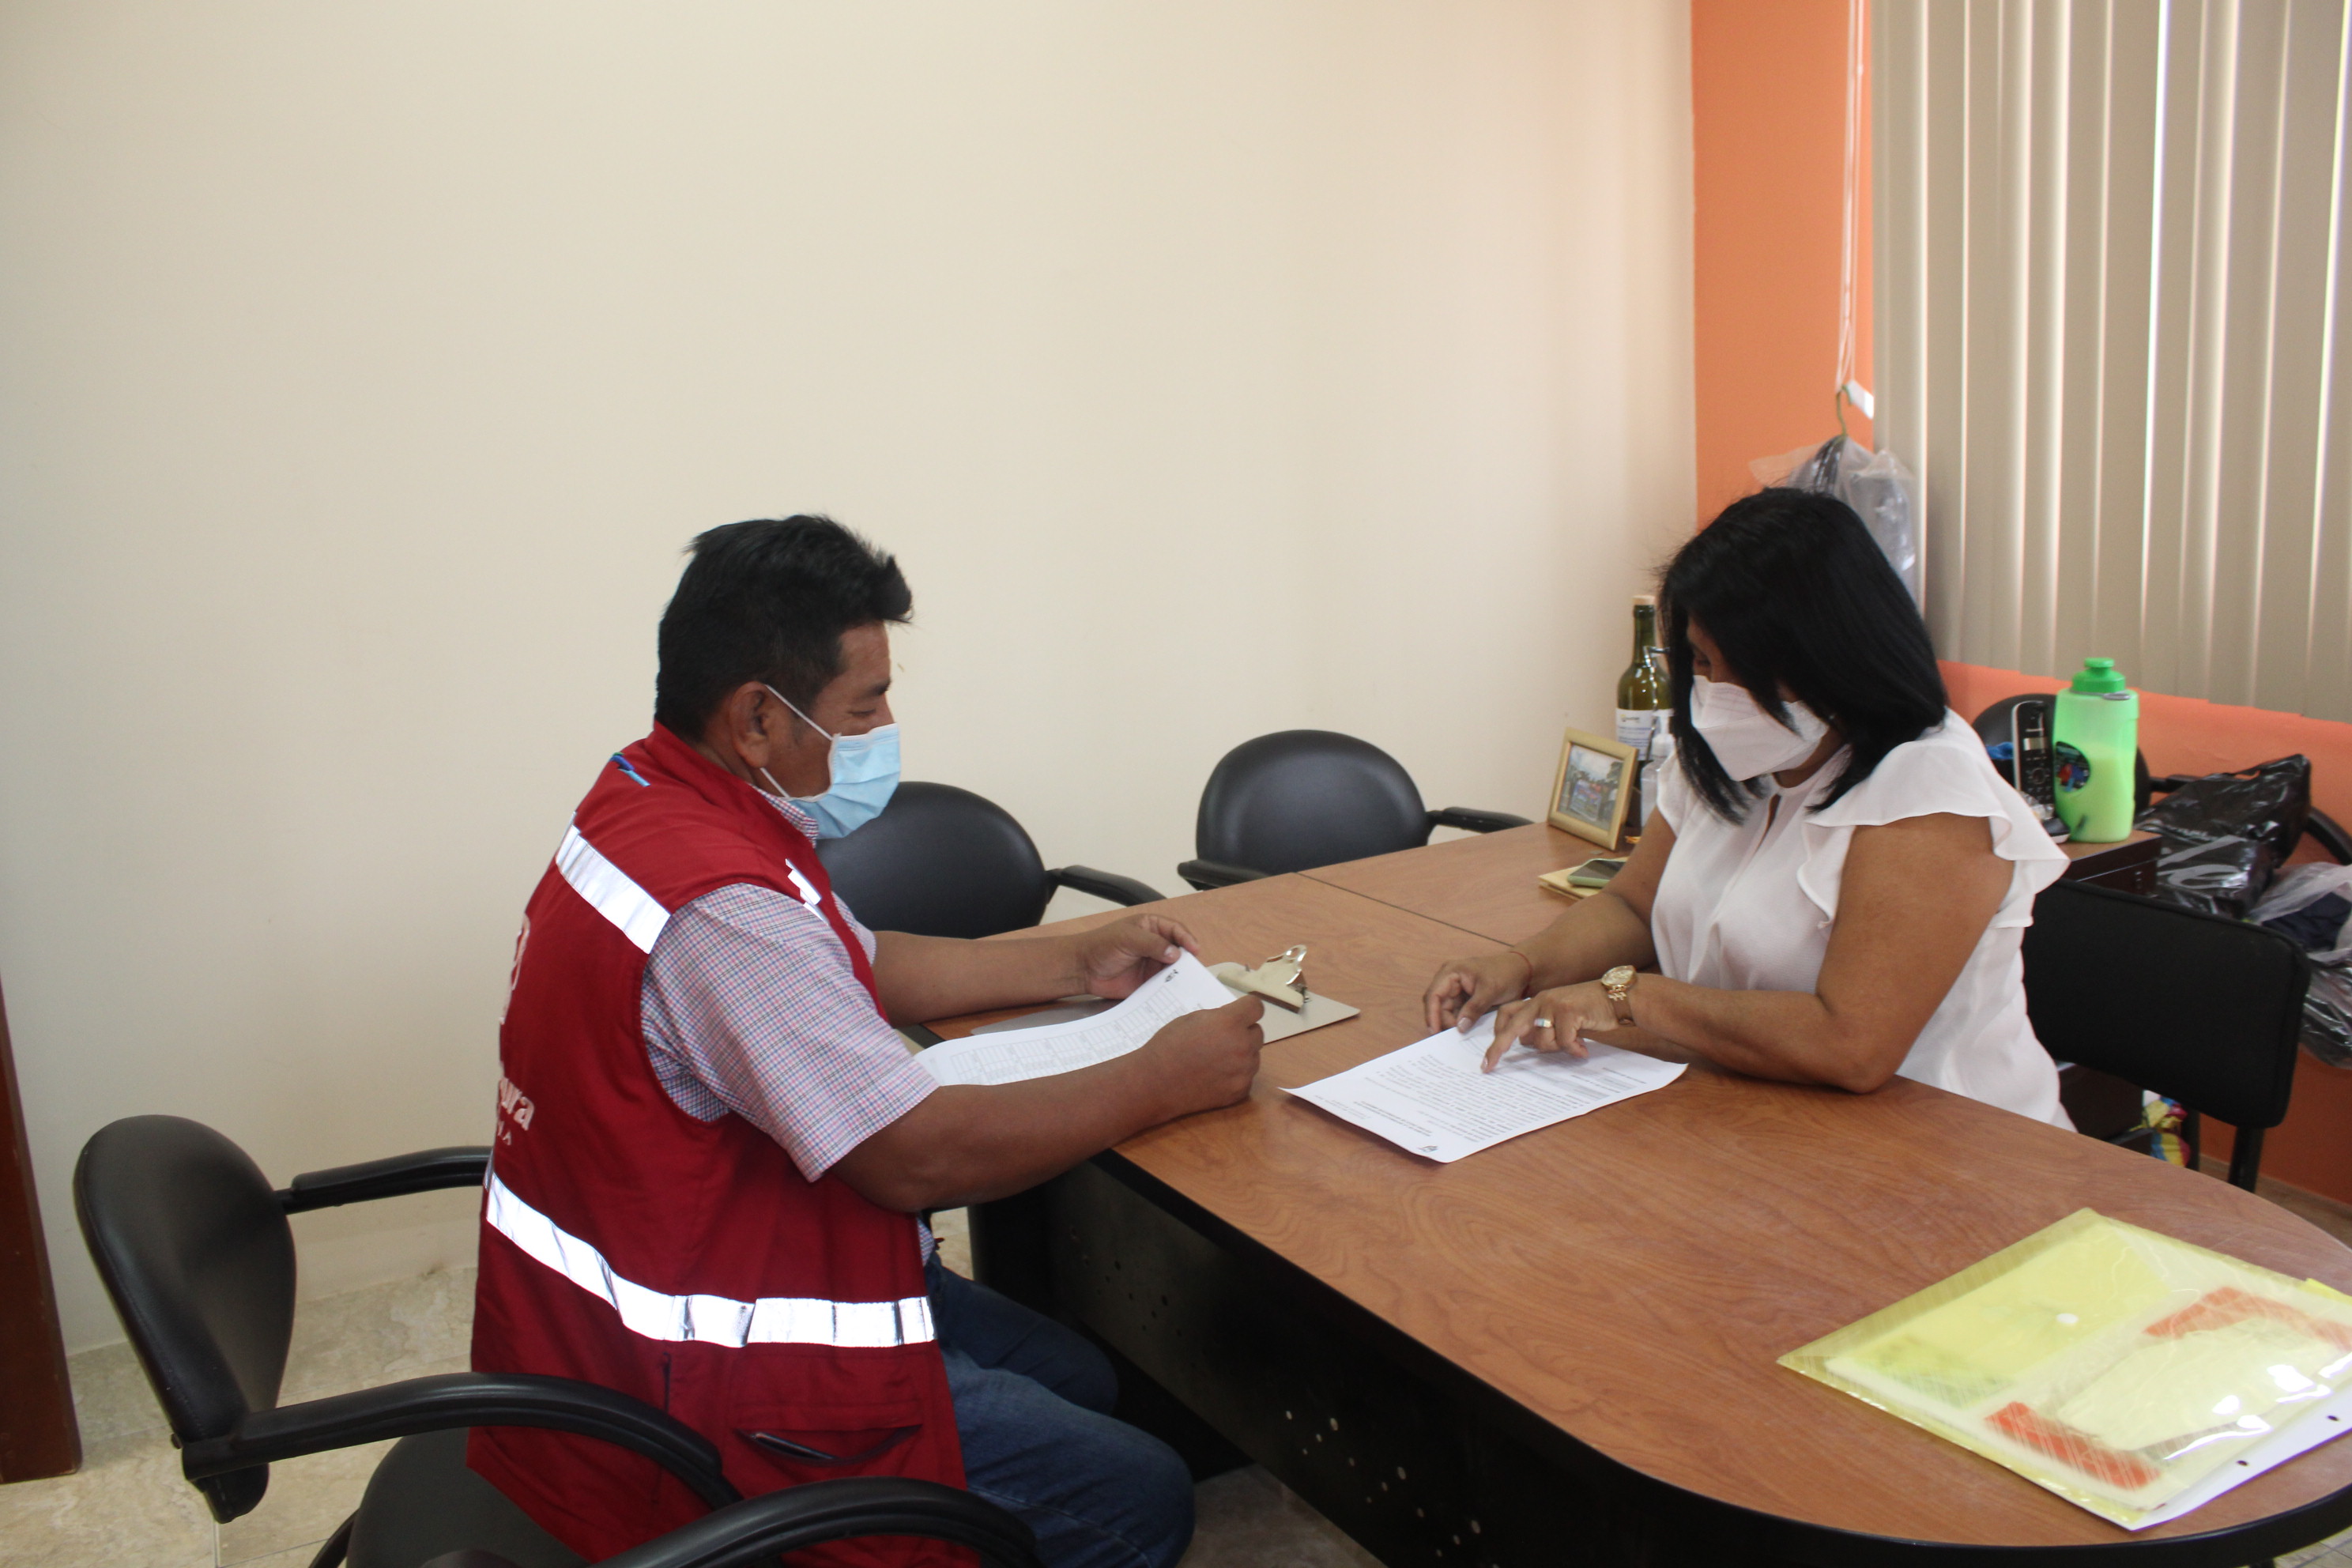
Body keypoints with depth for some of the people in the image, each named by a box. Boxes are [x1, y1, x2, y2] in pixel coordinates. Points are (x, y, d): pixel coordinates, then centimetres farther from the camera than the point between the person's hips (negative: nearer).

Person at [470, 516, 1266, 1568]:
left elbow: (859, 967, 15)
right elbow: (919, 1155, -29)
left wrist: (1079, 964, 10)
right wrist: (1165, 1081, -16)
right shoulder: (718, 906, -31)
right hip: (687, 1388, -10)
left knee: (1079, 1379, 14)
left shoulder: (655, 800, 3)